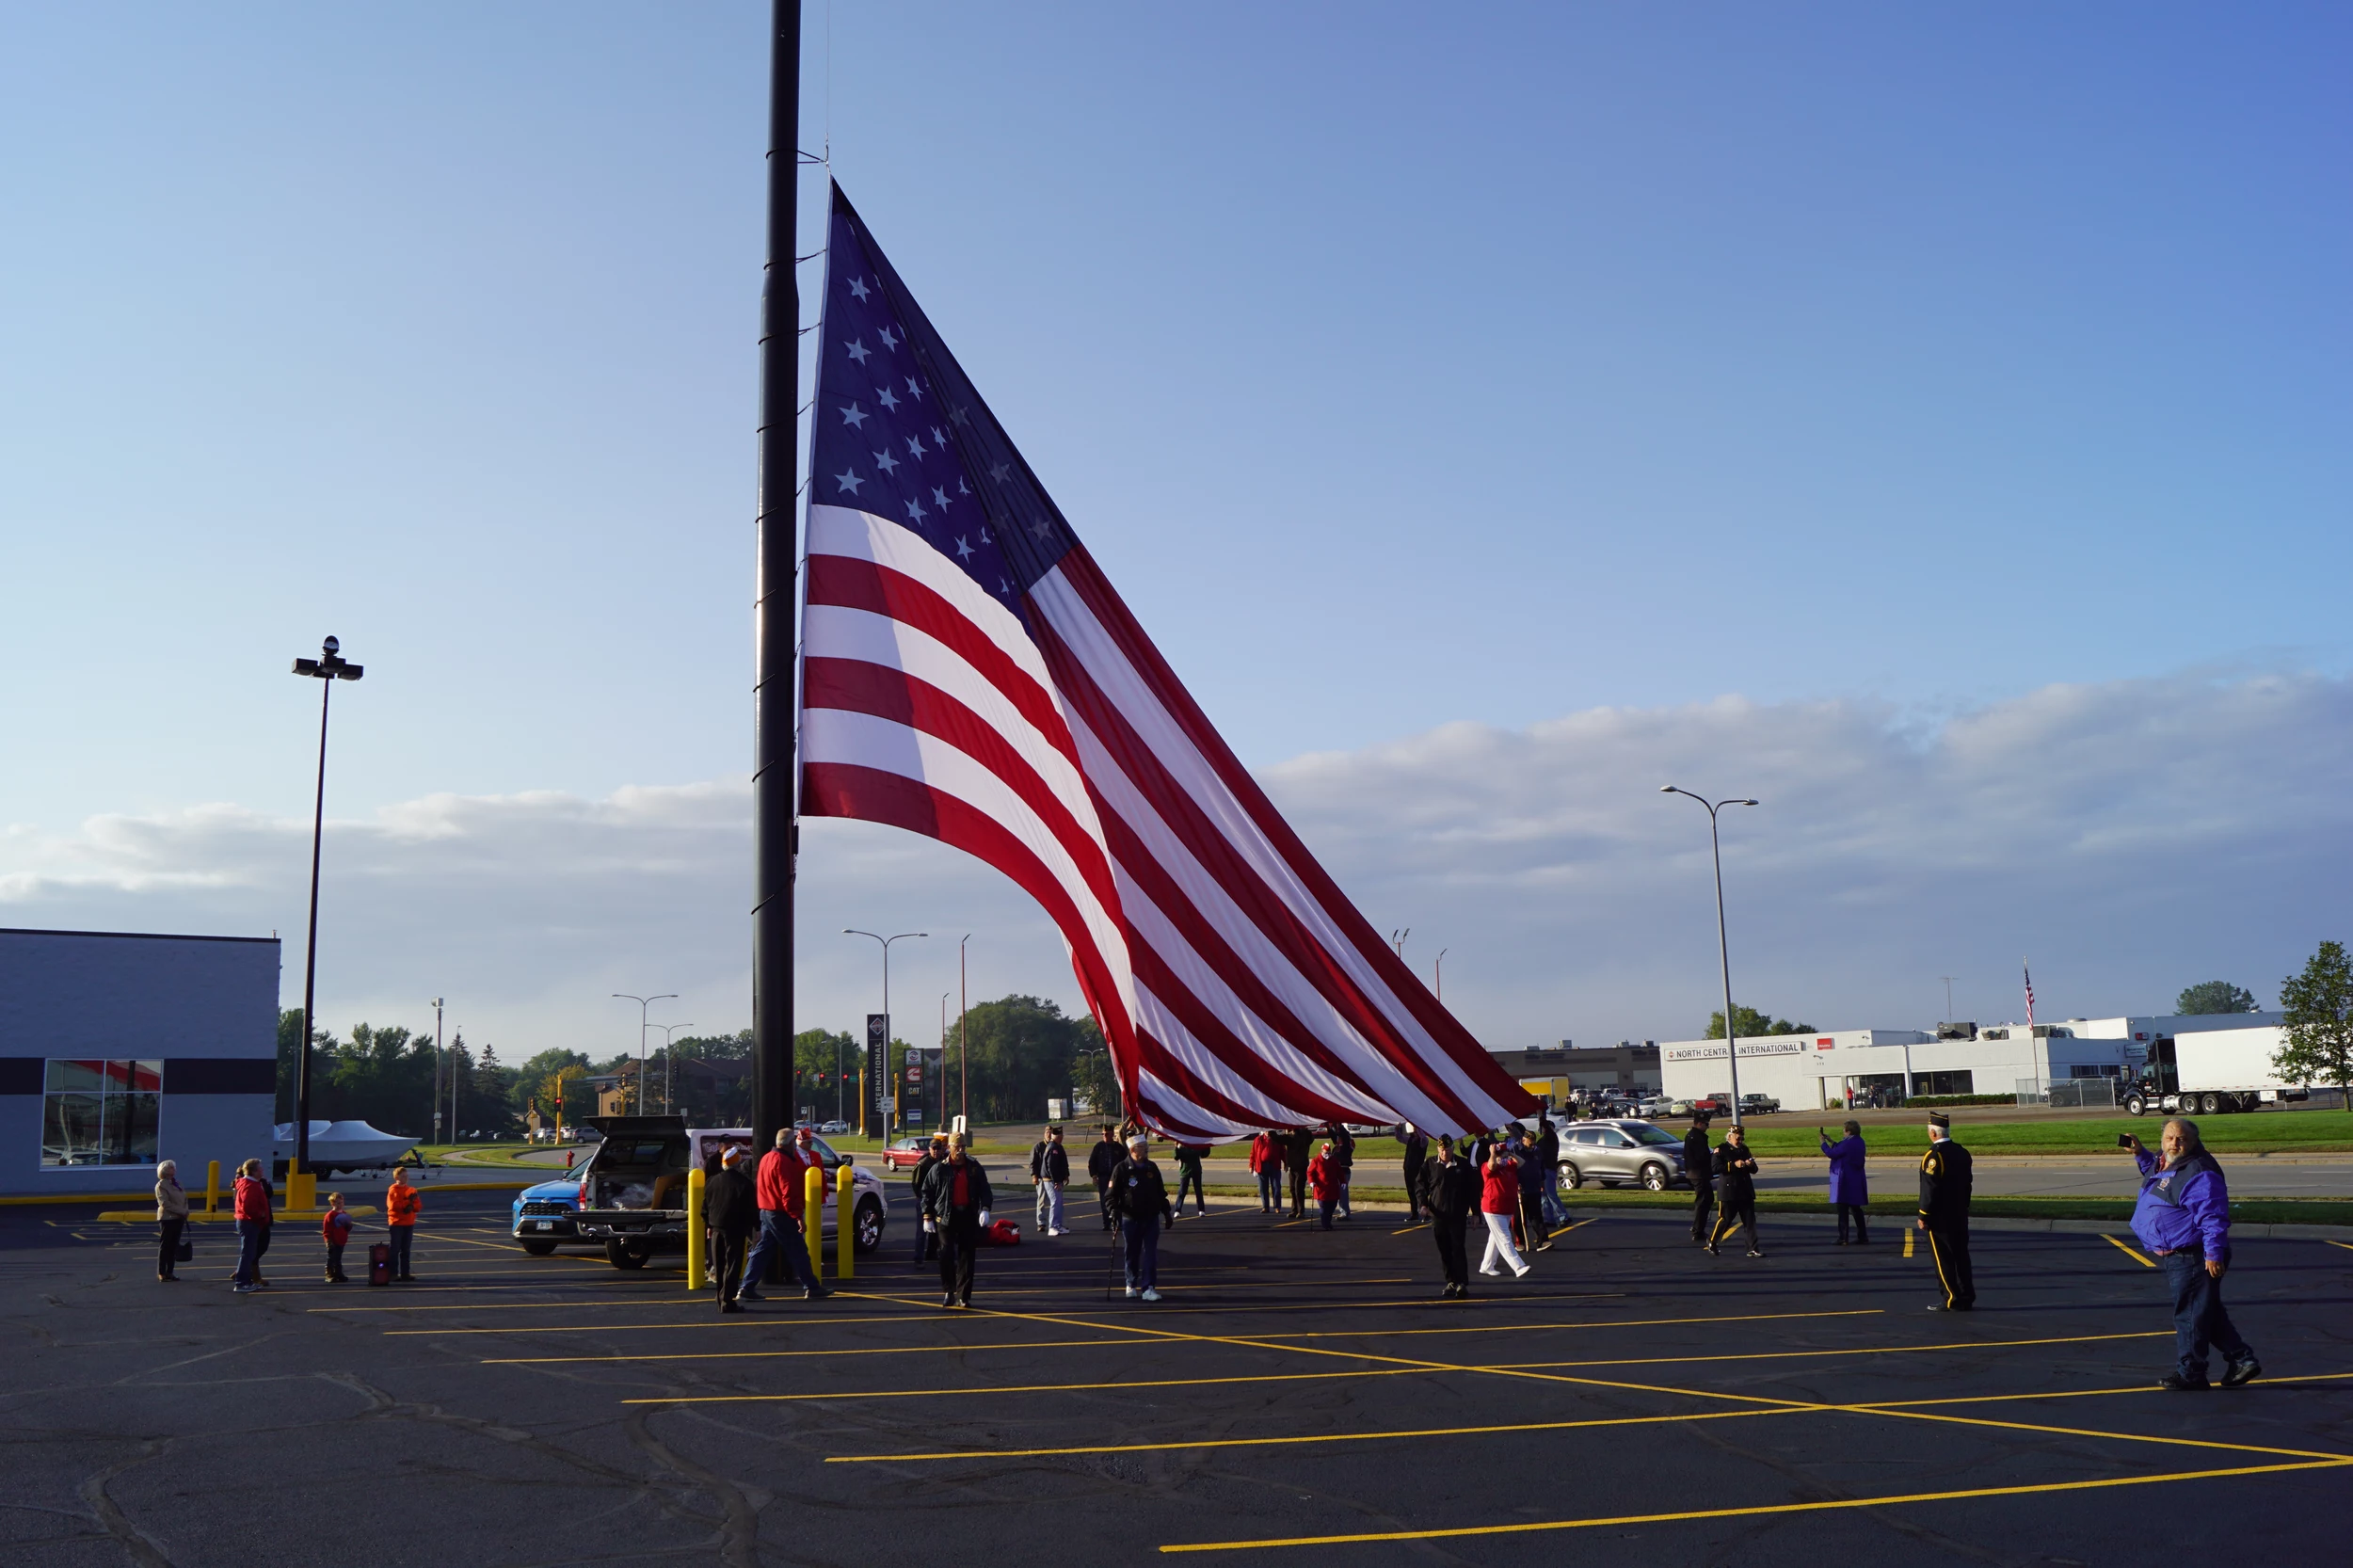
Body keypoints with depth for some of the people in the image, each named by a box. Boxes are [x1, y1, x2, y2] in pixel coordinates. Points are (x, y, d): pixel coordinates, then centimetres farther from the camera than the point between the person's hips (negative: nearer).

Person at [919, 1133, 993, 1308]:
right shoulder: (939, 1169, 1)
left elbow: (984, 1190, 7)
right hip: (946, 1216, -2)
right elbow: (927, 1193, 4)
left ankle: (963, 1296, 9)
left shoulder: (975, 1168, 6)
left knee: (966, 1257, 3)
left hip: (969, 1216, 2)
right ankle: (948, 1291, 8)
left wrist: (984, 1209, -9)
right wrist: (927, 1217, -2)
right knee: (946, 1255, -9)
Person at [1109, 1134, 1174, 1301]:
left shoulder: (1152, 1168, 7)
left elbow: (1161, 1192, 16)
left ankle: (1149, 1288, 0)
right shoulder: (1121, 1169, -7)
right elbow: (1112, 1193, -6)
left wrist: (1167, 1213, 17)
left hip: (1151, 1218, 3)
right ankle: (1131, 1285, 27)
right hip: (1130, 1219, -3)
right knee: (1131, 1254, 9)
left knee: (1151, 1254, -2)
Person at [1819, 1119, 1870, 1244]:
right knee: (1856, 1209, 15)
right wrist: (1830, 1140, 24)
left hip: (1845, 1181, -9)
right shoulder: (1859, 1142, 7)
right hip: (1856, 1181, 9)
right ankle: (1863, 1237, 18)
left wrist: (1822, 1141, -2)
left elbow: (1832, 1154, -14)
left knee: (1843, 1209, -1)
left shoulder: (1848, 1143, -21)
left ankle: (1843, 1238, 0)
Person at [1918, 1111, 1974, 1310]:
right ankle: (1967, 1298, 16)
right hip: (1960, 1217, 8)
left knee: (1943, 1259, -1)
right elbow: (1966, 1184, 14)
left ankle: (1953, 1300, 1)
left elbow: (1930, 1189, -19)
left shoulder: (1934, 1155, -19)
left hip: (1939, 1218, -8)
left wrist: (1923, 1215, -13)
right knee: (1961, 1256, 12)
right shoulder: (1962, 1152, 6)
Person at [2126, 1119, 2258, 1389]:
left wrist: (2214, 1253, -27)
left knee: (2190, 1315, 0)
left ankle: (2190, 1373, 11)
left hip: (2193, 1258, -10)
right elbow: (2156, 1173, 37)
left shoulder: (2198, 1173, -21)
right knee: (2209, 1313, 19)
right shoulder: (2164, 1166, 10)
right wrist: (2139, 1153, 24)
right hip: (2175, 1257, 10)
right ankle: (2241, 1359, 27)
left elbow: (2213, 1217, -25)